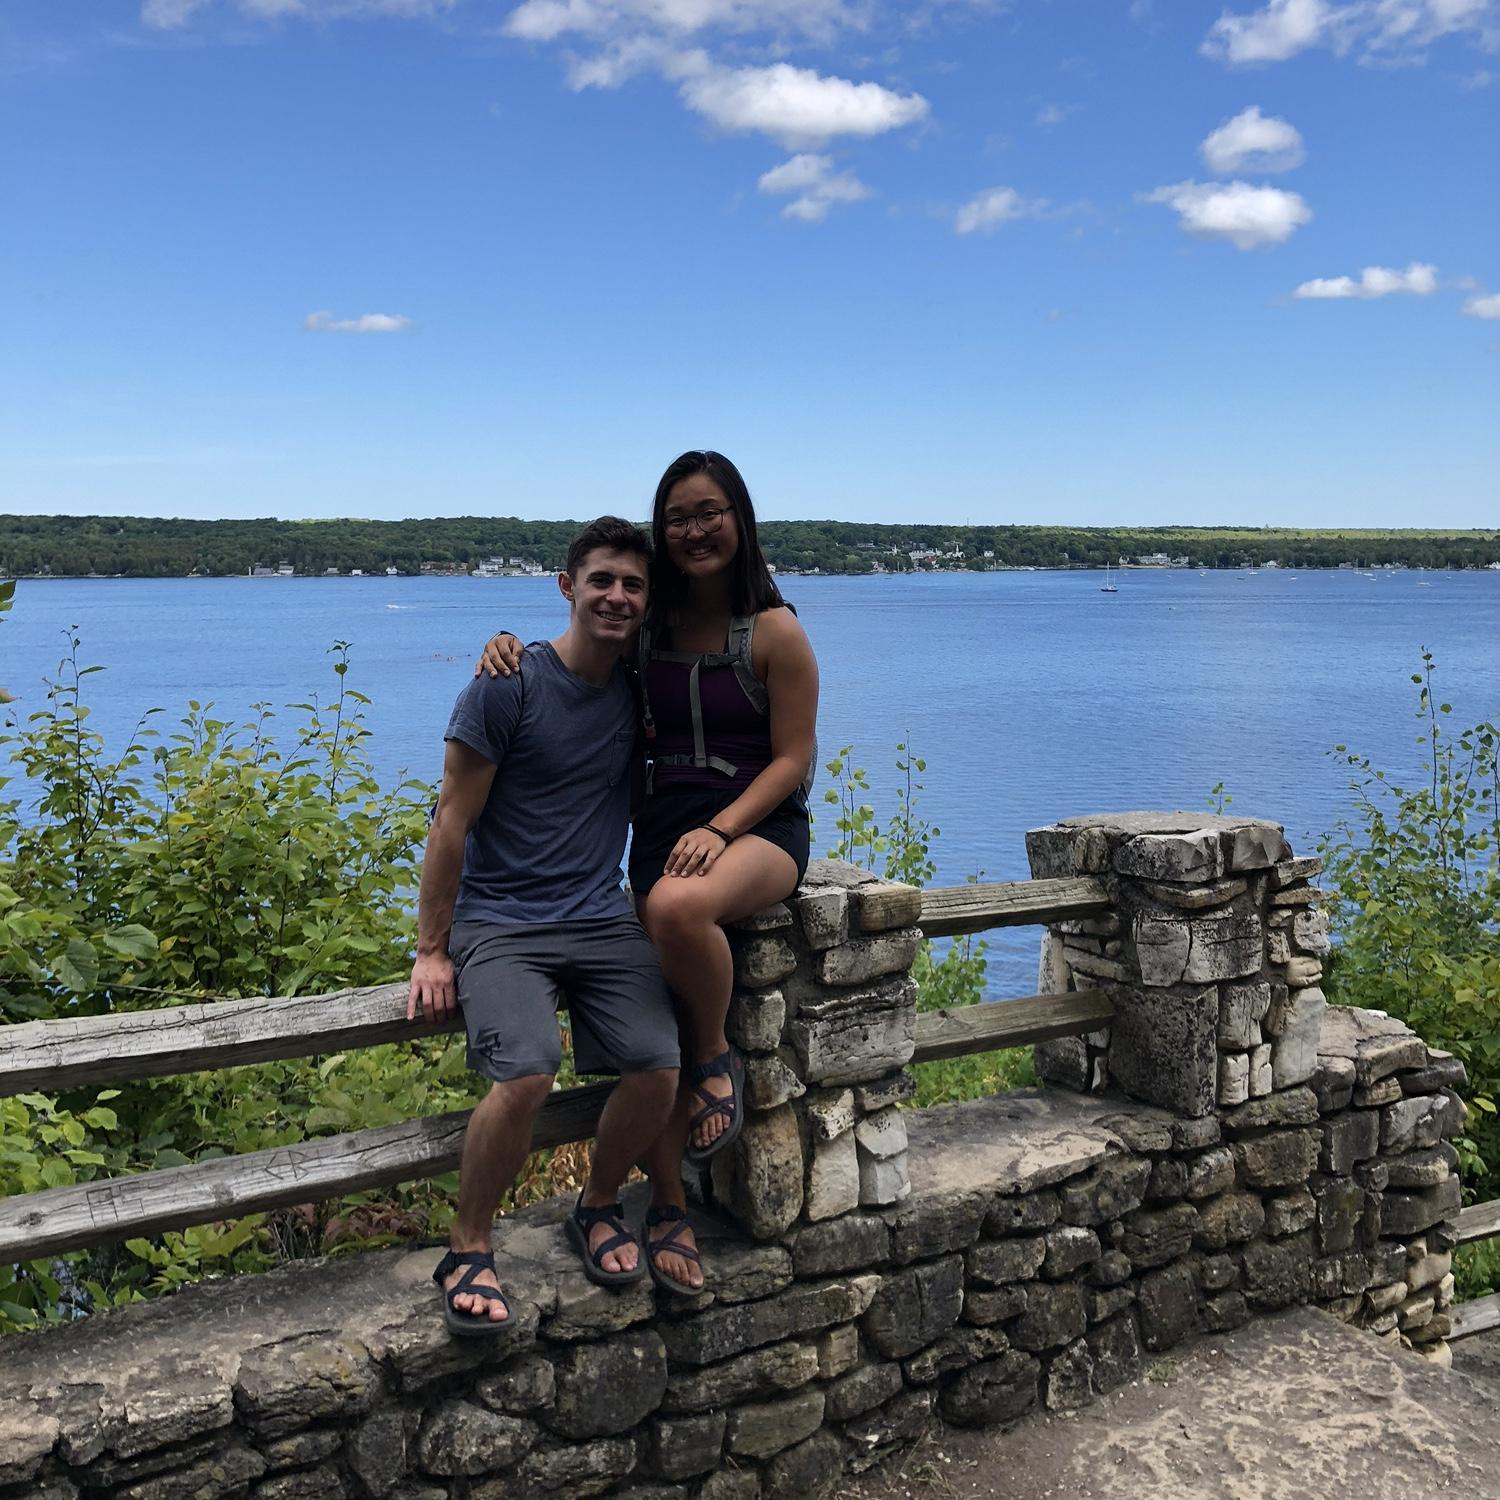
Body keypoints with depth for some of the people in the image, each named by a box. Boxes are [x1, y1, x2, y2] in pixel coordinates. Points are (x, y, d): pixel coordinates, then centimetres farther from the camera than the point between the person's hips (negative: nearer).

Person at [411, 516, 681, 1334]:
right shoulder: (506, 687, -8)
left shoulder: (640, 688, 7)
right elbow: (453, 821, -6)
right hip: (498, 924, -4)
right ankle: (467, 1250, -3)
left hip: (602, 920, 5)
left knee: (658, 1068, -17)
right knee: (526, 1074, -28)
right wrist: (431, 951, -6)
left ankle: (598, 1206, 13)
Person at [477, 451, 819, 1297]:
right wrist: (512, 650, -1)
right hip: (666, 823, 4)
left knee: (677, 905, -39)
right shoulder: (649, 627, 8)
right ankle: (669, 1208, 5)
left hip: (762, 825, -4)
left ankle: (718, 1059, -11)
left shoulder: (776, 632, -4)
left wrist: (717, 830, -18)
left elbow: (792, 758, -5)